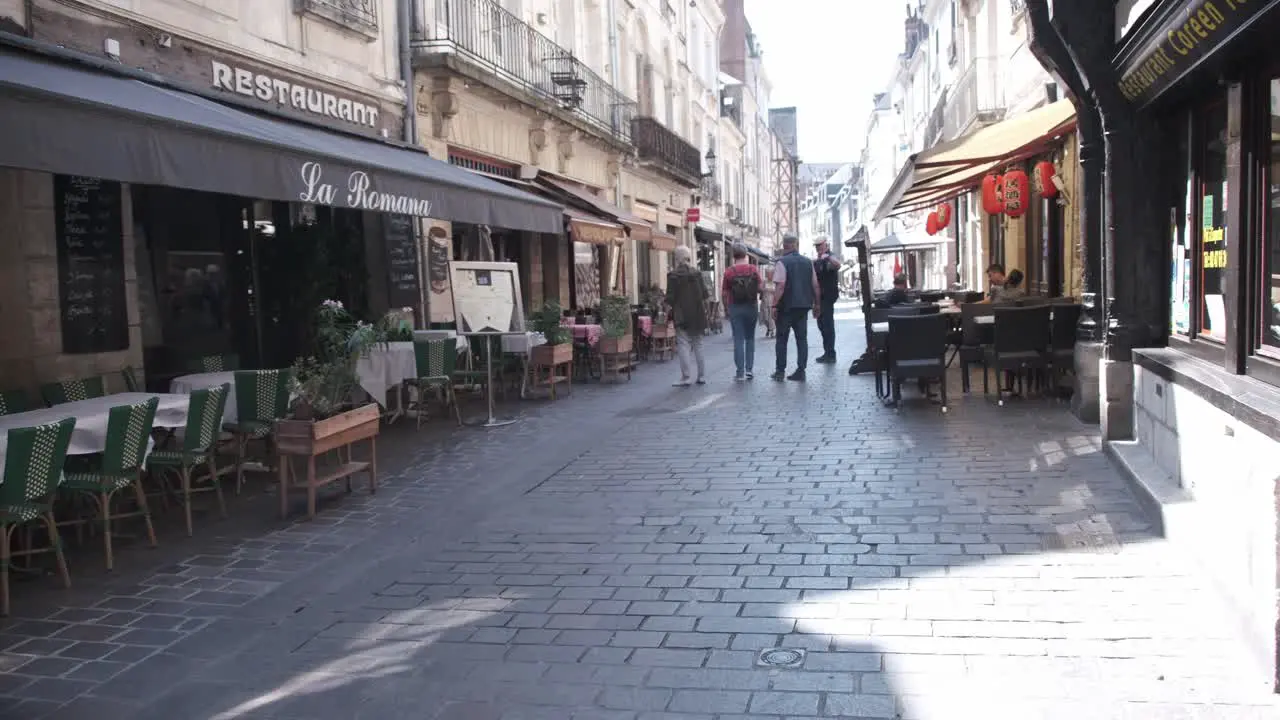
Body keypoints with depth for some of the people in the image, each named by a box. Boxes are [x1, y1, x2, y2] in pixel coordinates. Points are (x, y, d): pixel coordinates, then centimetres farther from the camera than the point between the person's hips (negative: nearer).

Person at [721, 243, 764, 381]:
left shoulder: (729, 271, -5)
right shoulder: (753, 269, -2)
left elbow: (724, 293, -4)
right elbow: (761, 289, -5)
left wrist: (726, 308, 10)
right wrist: (760, 299, 16)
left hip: (735, 308, -1)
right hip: (751, 307, 1)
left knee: (738, 340, 1)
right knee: (750, 338, 14)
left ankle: (740, 372, -1)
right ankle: (749, 369, 10)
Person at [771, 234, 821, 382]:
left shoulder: (782, 262, -10)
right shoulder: (808, 262, 8)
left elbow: (780, 286, -18)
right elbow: (815, 285, 8)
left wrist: (775, 305, -14)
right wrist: (817, 304, 16)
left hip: (786, 306, -4)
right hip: (804, 306, 4)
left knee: (782, 338, 7)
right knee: (802, 338, 7)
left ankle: (780, 371, 10)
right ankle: (800, 372, 4)